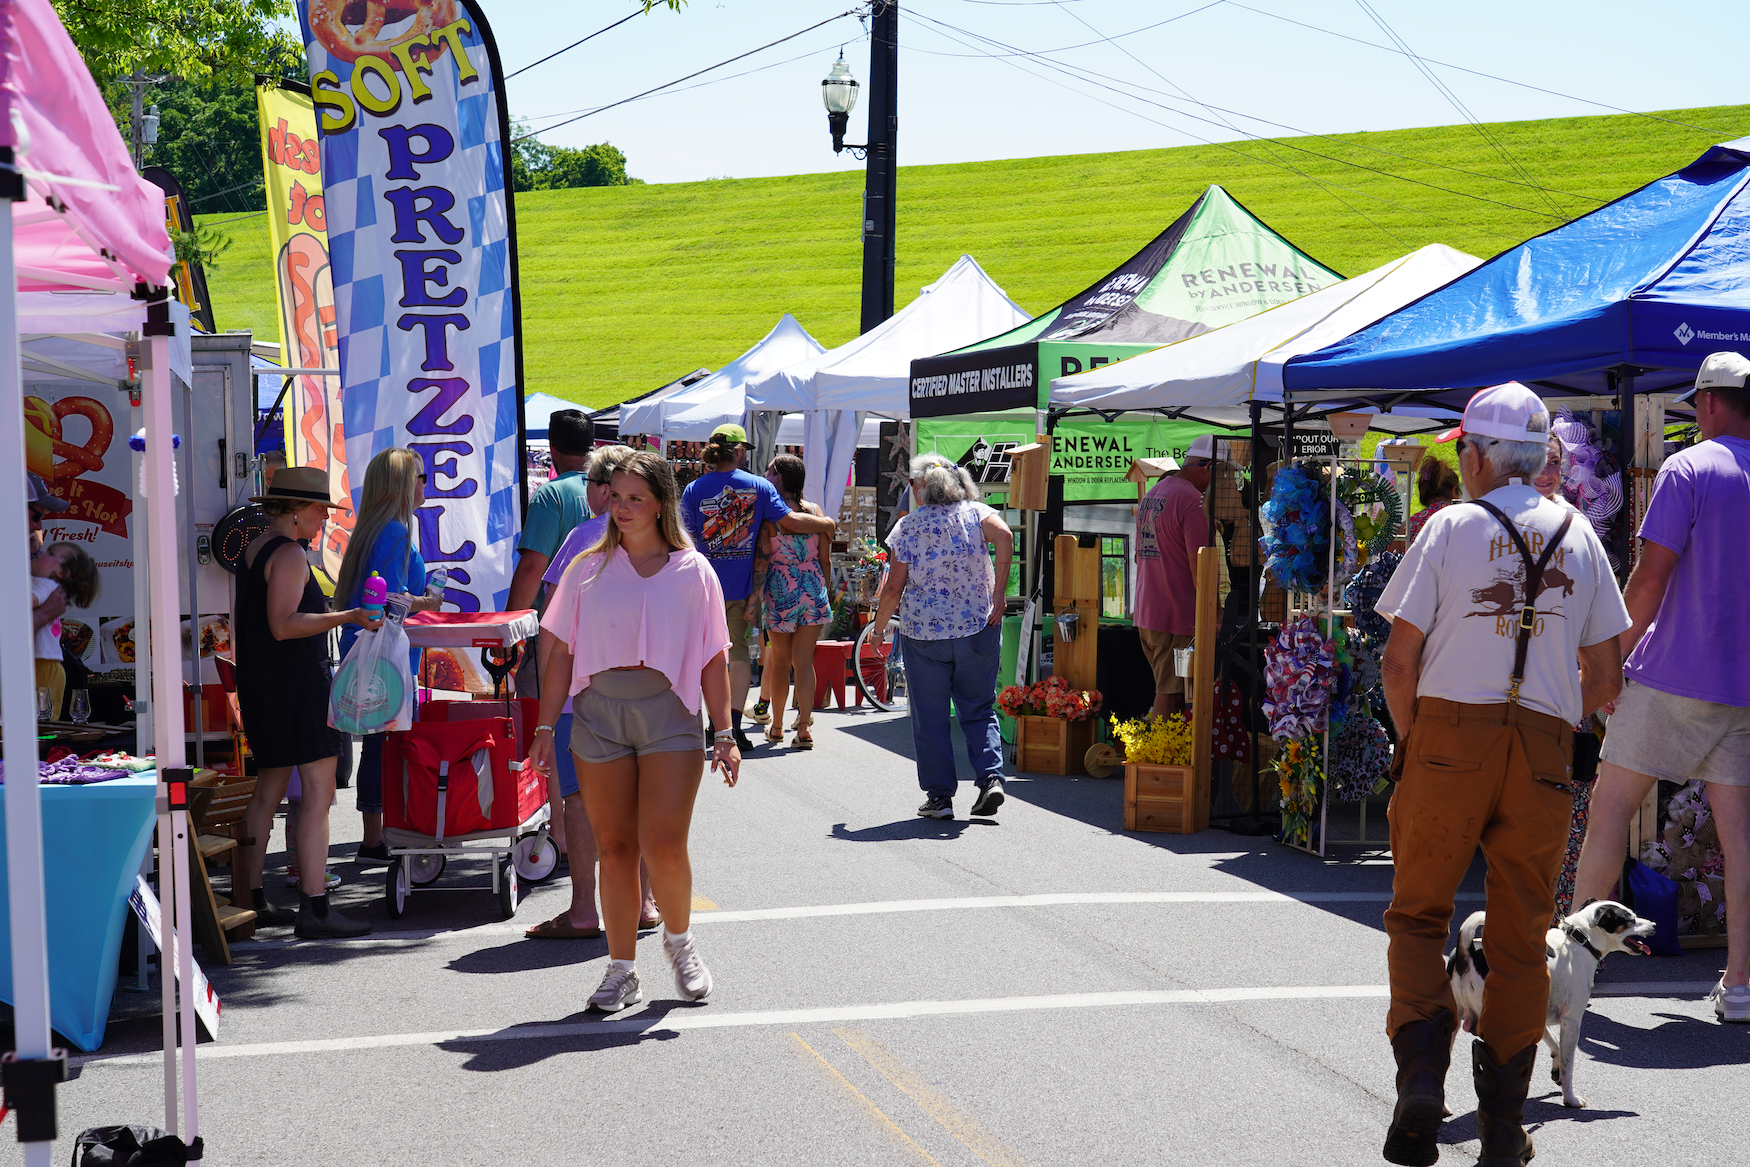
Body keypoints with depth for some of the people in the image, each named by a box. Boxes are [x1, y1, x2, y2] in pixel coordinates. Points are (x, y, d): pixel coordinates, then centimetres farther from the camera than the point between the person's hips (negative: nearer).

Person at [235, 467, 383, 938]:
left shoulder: (255, 551, 15)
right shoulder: (289, 554, -14)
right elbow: (282, 625, -24)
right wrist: (346, 617, -29)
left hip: (263, 687, 10)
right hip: (298, 684, -10)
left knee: (267, 790, 15)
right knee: (318, 795, -9)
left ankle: (251, 898, 20)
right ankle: (315, 908, -11)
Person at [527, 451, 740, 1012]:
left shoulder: (692, 571, 6)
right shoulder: (588, 569, 10)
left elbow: (713, 660, 6)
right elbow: (561, 653, 10)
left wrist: (724, 734, 1)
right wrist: (546, 727, 4)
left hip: (668, 712, -2)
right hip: (598, 709, 2)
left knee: (663, 845, -11)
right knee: (614, 847, 4)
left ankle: (679, 939, 17)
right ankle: (621, 970, 15)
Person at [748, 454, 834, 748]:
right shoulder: (815, 511, 4)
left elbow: (762, 560, -10)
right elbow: (826, 560, 7)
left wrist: (754, 597, -6)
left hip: (780, 590, -3)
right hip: (813, 589, 3)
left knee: (780, 661, 9)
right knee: (804, 661, 4)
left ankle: (776, 726, 18)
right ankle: (804, 729, -1)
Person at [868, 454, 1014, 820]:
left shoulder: (909, 526, -2)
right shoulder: (975, 512, 2)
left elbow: (894, 587, -5)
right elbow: (1004, 535, -19)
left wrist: (878, 627, 10)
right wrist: (998, 597, -14)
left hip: (923, 632, -2)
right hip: (978, 628, 2)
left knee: (930, 718, 7)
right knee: (979, 711, 13)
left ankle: (939, 796, 7)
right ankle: (991, 778, -4)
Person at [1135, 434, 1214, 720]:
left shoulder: (1151, 495, 15)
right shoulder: (1192, 500, -14)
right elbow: (1200, 566, -18)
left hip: (1145, 614, 9)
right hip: (1178, 620, -9)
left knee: (1166, 690, 14)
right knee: (1170, 696, -5)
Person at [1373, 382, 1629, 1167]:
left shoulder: (1451, 527, -1)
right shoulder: (1578, 537, 9)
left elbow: (1399, 663, -5)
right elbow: (1604, 681, 10)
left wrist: (1414, 740, 10)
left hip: (1450, 731, -3)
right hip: (1545, 749, 3)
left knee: (1418, 914, 9)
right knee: (1520, 934, 9)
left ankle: (1421, 1071, -10)